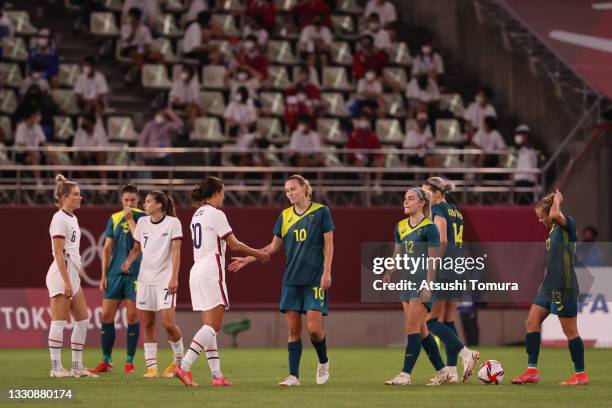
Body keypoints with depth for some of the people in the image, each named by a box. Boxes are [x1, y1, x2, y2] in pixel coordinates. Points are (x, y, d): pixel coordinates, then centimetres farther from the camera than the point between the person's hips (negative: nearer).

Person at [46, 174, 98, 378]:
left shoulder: (72, 218, 16)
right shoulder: (59, 219, -12)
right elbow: (58, 253, -17)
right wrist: (66, 282, -20)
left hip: (72, 274, 10)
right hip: (61, 274, -10)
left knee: (83, 319, 8)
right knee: (59, 321, -6)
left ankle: (77, 366, 12)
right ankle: (56, 367, -3)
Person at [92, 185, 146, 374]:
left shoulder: (143, 217, 0)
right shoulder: (114, 219, 10)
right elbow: (107, 248, 11)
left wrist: (130, 219, -13)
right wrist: (103, 275, 6)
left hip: (135, 273, -4)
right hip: (115, 273, 4)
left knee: (133, 316, -3)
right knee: (106, 315, 1)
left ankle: (130, 361, 5)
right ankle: (106, 361, 9)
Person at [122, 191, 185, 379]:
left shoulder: (173, 223, -6)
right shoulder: (142, 222, 9)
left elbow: (176, 251, -11)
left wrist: (174, 277, -18)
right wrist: (128, 262, -1)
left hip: (165, 279, -5)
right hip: (145, 278, 5)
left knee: (168, 323, -12)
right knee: (147, 324, 2)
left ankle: (179, 360, 11)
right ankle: (151, 367, 6)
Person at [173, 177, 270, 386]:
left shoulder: (197, 214, 17)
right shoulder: (215, 214, -10)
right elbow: (234, 244, -8)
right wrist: (257, 254, 6)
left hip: (197, 273, 9)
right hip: (211, 274, -9)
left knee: (209, 326, 8)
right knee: (213, 326, -11)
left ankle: (217, 375, 7)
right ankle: (184, 367, -22)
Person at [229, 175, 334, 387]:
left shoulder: (321, 211, -2)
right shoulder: (285, 216, 10)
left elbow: (328, 245, -2)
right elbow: (273, 247, 17)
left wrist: (326, 273, -11)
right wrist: (247, 259, 11)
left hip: (315, 279, -4)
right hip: (291, 279, 4)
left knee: (314, 328, -11)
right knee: (293, 330, 1)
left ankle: (323, 362, 16)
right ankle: (294, 376, 4)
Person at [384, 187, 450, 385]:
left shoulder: (429, 228, -9)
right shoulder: (400, 227, 12)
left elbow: (432, 260, -11)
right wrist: (389, 272, -3)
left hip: (423, 282, -8)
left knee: (412, 328, -11)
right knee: (421, 330, 9)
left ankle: (405, 374, -11)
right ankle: (442, 371, 18)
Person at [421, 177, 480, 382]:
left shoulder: (438, 209, -8)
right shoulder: (455, 211, 18)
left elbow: (442, 241, -18)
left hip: (443, 271, -9)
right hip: (458, 271, 9)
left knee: (432, 321, -6)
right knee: (448, 322, 9)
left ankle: (466, 353, -15)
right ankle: (451, 371, 6)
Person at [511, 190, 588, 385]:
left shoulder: (568, 225, -11)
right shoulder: (554, 229, 15)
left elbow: (555, 215, -34)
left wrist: (557, 200, -15)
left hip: (564, 287, -9)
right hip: (549, 286, 9)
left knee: (570, 332, -2)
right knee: (531, 323, 5)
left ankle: (581, 375, 6)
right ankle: (532, 371, 7)